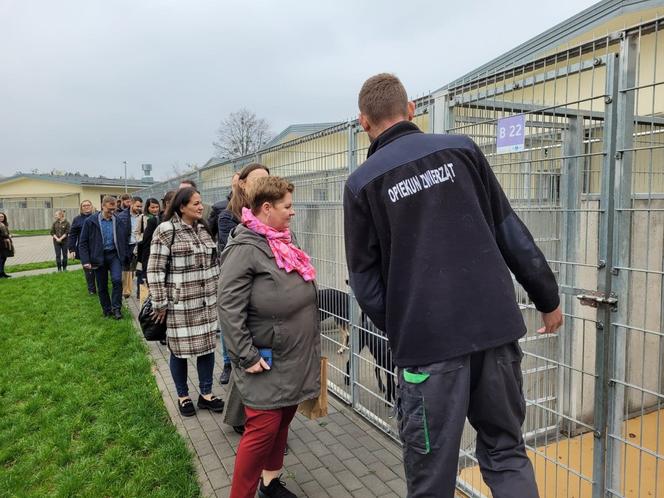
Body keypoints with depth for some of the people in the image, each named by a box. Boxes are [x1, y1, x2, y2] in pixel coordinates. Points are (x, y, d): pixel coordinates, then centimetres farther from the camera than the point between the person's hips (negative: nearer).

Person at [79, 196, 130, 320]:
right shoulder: (91, 221, -5)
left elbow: (125, 239, 10)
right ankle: (107, 310, 23)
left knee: (117, 280, -18)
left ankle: (116, 308, -3)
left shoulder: (119, 221, 0)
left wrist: (125, 255, 3)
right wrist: (85, 261, -10)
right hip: (98, 257, 0)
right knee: (102, 286, 8)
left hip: (114, 255, 0)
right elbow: (83, 242, -3)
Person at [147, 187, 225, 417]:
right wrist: (160, 303, -11)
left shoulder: (203, 228, 9)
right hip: (180, 303, -5)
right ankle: (183, 396, 27)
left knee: (207, 345, 11)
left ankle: (206, 394, 26)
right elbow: (154, 270, -11)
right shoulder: (166, 231, -11)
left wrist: (218, 292, 14)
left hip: (207, 302, 6)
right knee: (180, 350, 8)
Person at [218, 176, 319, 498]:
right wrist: (246, 357, -21)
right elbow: (228, 307, -21)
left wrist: (309, 349, 19)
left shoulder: (281, 242, 10)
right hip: (268, 363, -8)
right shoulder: (245, 249, -18)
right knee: (263, 429, -2)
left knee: (282, 424, 18)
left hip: (294, 359, 9)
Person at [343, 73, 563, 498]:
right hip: (495, 324, 3)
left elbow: (366, 278, 1)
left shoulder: (362, 183, 0)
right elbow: (510, 232, 6)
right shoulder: (461, 148, 5)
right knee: (506, 451, 19)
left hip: (426, 339, -2)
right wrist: (548, 297, 14)